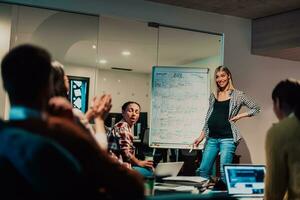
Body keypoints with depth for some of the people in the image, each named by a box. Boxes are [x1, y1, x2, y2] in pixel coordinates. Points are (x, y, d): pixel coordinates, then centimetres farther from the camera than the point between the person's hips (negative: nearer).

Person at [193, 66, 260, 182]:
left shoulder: (237, 95, 2)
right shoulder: (213, 96, 15)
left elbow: (255, 109, 3)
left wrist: (239, 116, -6)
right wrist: (201, 136, 13)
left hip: (227, 138, -5)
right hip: (212, 138, 5)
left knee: (224, 172, -7)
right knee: (203, 170, 2)